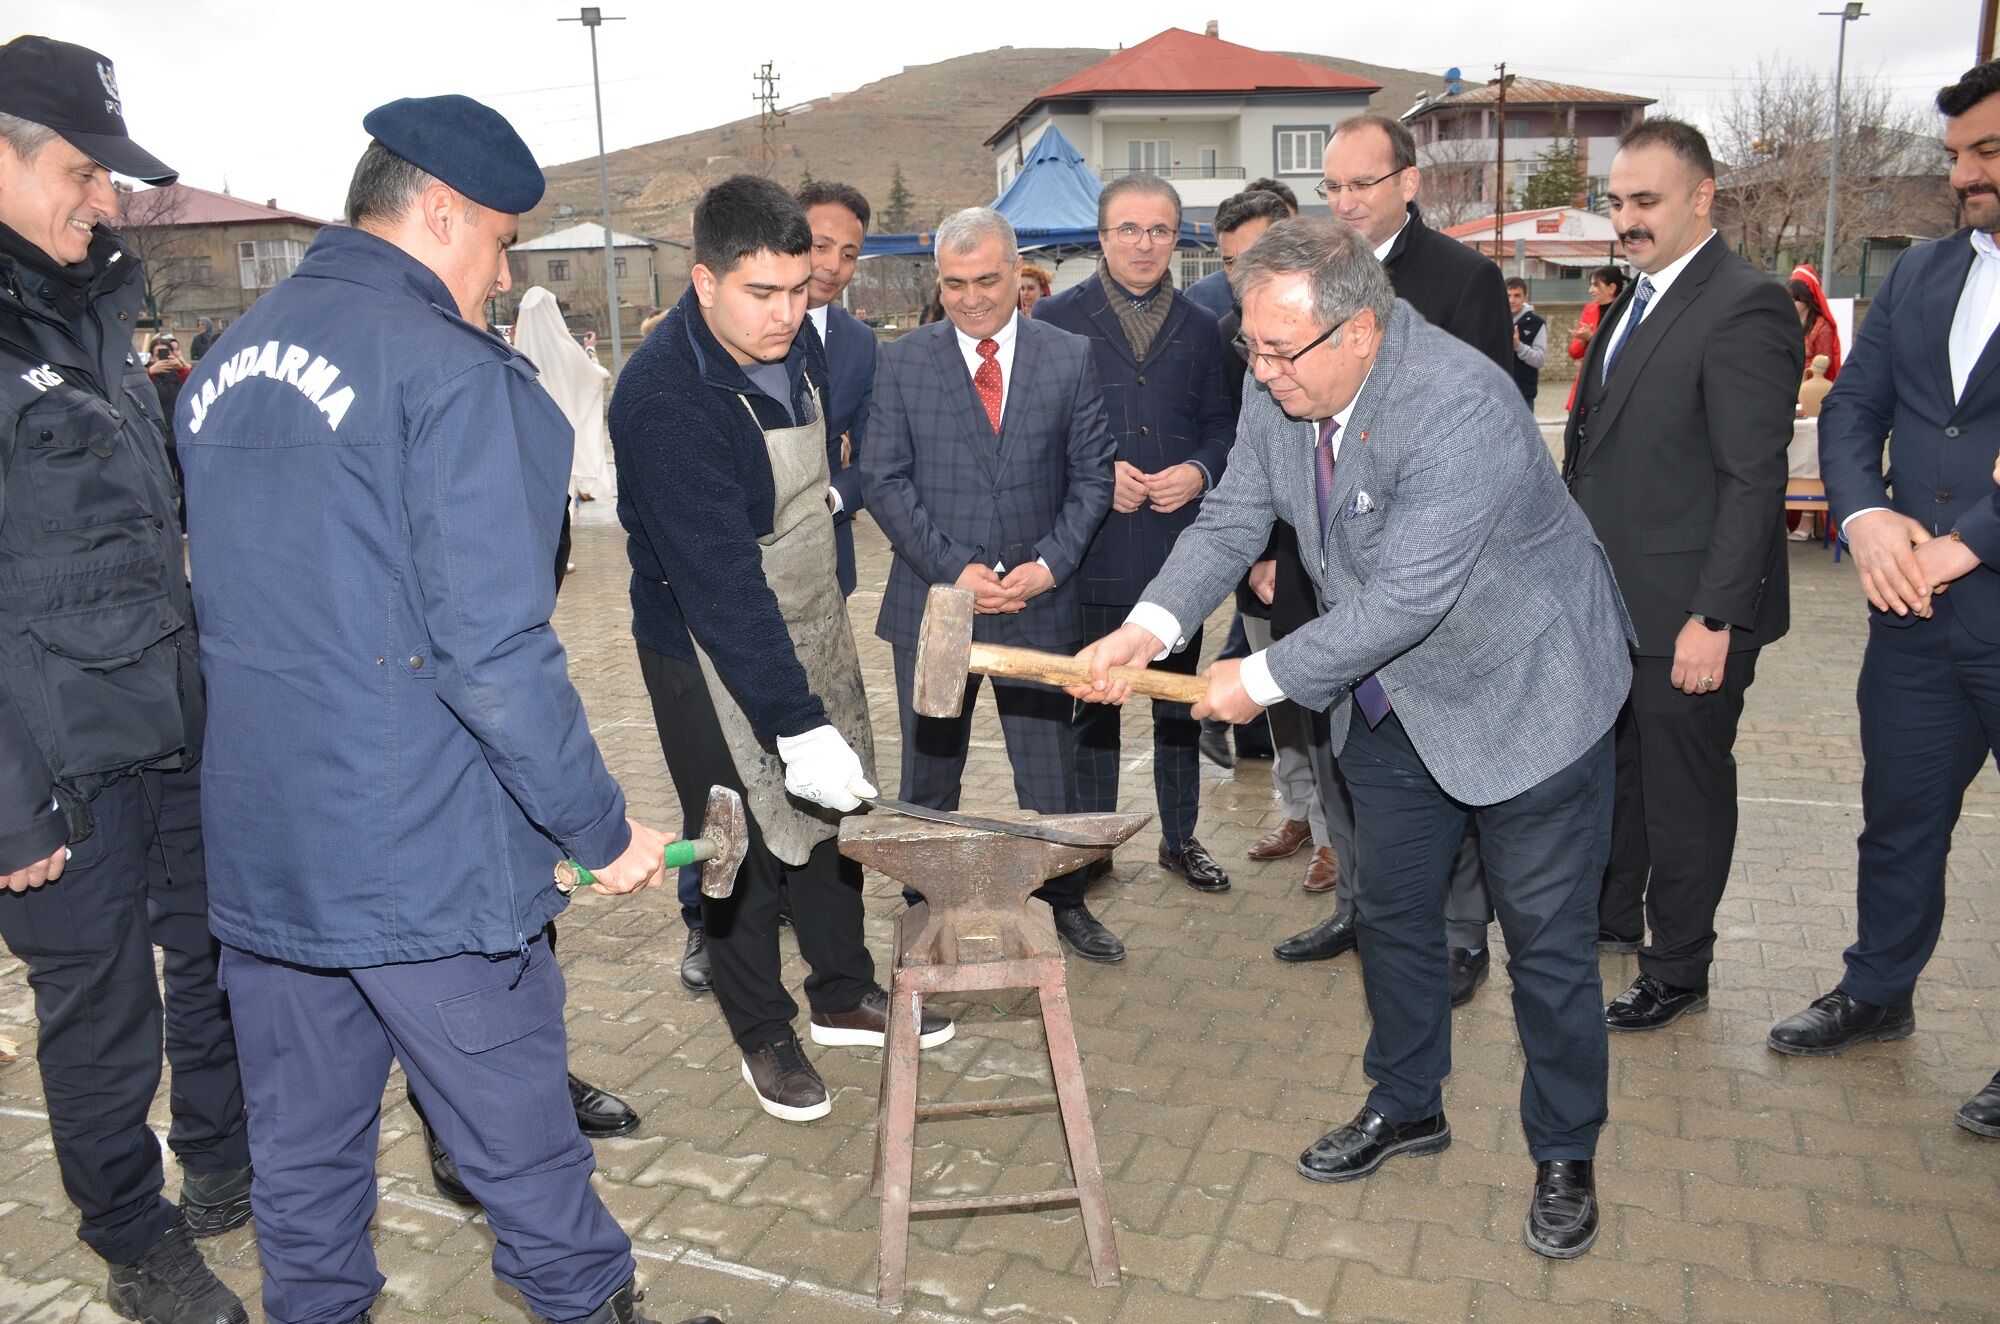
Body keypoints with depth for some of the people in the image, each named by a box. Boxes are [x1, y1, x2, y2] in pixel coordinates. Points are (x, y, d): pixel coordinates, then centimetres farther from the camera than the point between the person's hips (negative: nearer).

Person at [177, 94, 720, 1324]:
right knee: (520, 1139, 11)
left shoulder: (225, 362, 10)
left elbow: (226, 602, 17)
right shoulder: (453, 374, -15)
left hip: (258, 843, 8)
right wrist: (603, 827, -11)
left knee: (302, 1145, 20)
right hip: (421, 856, -7)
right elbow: (495, 653, -22)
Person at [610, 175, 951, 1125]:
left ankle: (845, 994, 37)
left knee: (831, 817, 17)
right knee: (743, 846, 5)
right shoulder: (663, 396, -28)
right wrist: (797, 725, -35)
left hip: (813, 627, 7)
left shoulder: (796, 343, -3)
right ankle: (763, 1034, 27)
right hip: (710, 654, -7)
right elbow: (722, 584, -33)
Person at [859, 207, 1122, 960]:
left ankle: (1064, 902, 29)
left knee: (1050, 770, 11)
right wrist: (953, 568, -13)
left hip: (1041, 601, 0)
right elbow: (884, 481, -3)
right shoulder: (902, 363, 1)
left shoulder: (1070, 359, 2)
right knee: (928, 772, 10)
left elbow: (1092, 476, 3)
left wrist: (1049, 565, -11)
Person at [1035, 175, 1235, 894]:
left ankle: (1180, 838, 28)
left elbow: (1223, 425, 12)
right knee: (1092, 703, 8)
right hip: (1094, 551, -2)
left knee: (1180, 701, 13)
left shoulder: (1199, 328, 10)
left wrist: (1198, 471, -8)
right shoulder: (1058, 318, 1)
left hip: (1179, 546, 3)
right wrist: (1094, 471, -14)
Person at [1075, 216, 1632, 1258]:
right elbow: (1232, 519, -5)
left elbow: (1405, 599, -33)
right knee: (1390, 909, 17)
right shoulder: (1280, 387, -10)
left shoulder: (1461, 406, -33)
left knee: (1546, 936, 6)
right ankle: (1406, 1106, 38)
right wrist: (1149, 627, -21)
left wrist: (1263, 679, -25)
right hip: (1391, 694, 7)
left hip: (1525, 690, -7)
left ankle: (1564, 1155, 27)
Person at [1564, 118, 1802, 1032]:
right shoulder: (1637, 303, 11)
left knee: (1683, 793, 6)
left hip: (1686, 613, -9)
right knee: (1610, 768, 22)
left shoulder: (1744, 310, -17)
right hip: (1612, 602, 9)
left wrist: (1714, 618, -23)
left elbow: (1754, 480, -21)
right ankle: (1613, 915, 42)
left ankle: (1678, 972, 23)